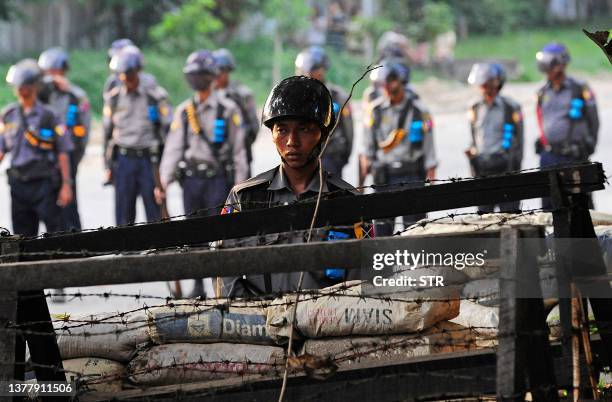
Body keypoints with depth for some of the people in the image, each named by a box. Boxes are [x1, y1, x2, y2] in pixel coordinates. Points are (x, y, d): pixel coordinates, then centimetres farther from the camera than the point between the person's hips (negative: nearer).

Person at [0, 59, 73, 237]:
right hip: (18, 184, 5)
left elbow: (63, 153, -4)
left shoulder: (48, 116, -6)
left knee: (54, 228, -7)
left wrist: (66, 185, -7)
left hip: (44, 183, -4)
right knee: (23, 234, 10)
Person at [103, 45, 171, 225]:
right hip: (124, 158, 3)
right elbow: (108, 133, 14)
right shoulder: (113, 98, 7)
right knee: (123, 214, 3)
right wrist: (108, 165, 10)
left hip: (149, 159, -2)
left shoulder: (155, 96, -2)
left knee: (155, 213, -2)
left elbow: (166, 130, 1)